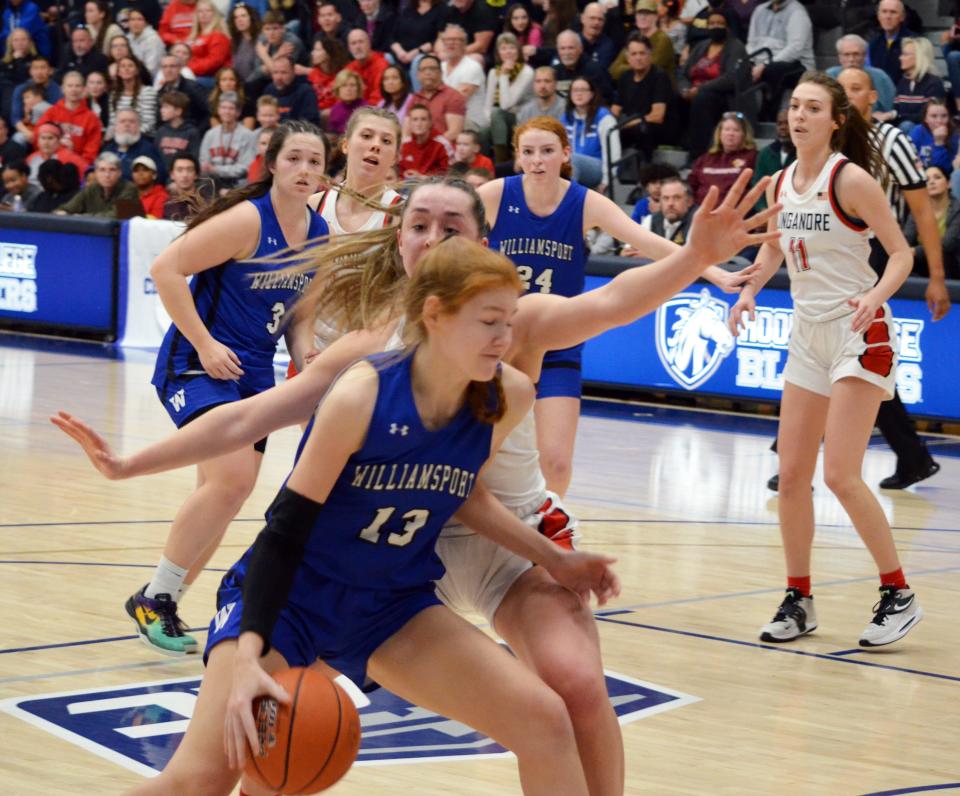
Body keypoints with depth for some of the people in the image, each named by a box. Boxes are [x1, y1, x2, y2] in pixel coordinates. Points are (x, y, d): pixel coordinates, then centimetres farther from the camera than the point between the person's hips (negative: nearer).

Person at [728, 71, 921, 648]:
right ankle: (799, 600, 17)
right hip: (808, 334, 7)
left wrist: (875, 297, -29)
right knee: (792, 475, 4)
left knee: (840, 473, -14)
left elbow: (902, 253, -11)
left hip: (859, 333, -7)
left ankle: (899, 595, -2)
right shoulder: (780, 184, 6)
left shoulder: (850, 178, -13)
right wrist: (749, 291, 7)